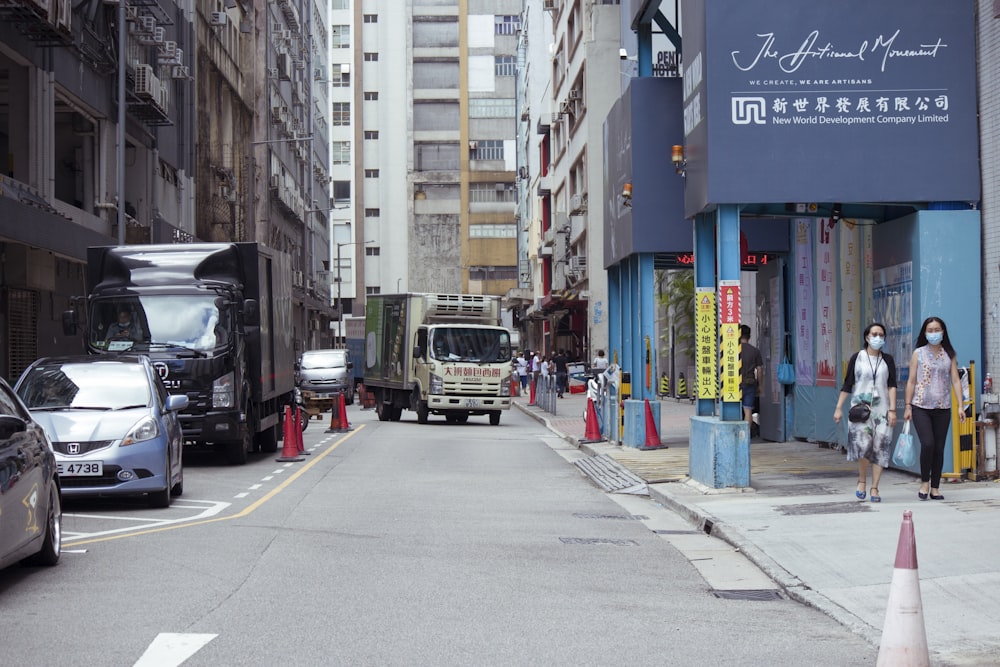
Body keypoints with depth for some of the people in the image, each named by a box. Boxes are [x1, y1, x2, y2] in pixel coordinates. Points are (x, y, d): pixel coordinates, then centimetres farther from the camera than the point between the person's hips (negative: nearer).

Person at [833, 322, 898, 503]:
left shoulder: (887, 360, 9)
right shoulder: (857, 358, 5)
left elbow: (892, 386, 4)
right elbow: (847, 385, 6)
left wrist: (892, 409, -6)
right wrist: (839, 408, 2)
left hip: (881, 410, 2)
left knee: (880, 448, -2)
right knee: (862, 444, -17)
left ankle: (874, 488, 4)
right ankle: (862, 480, 5)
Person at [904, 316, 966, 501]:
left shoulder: (949, 355, 9)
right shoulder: (918, 353, 4)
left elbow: (955, 380, 6)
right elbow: (911, 381, 3)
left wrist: (960, 406, -3)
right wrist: (908, 406, -1)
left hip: (943, 409, 2)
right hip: (921, 407, -2)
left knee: (939, 448, 3)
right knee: (927, 444, -16)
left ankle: (935, 488, 11)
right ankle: (925, 482, 3)